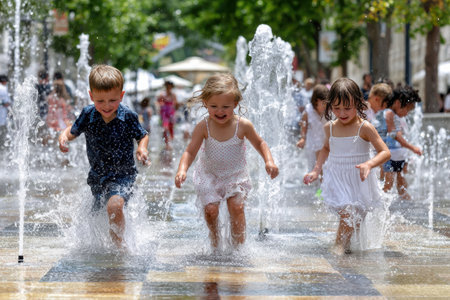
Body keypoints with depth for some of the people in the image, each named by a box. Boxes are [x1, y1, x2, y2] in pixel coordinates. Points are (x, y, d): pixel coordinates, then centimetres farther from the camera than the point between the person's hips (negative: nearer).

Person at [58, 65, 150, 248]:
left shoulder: (128, 117, -14)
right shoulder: (88, 114, -9)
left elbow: (142, 136, 3)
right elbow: (73, 131, 6)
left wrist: (142, 149, -19)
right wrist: (64, 137, -17)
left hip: (122, 174, -4)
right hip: (97, 175, 4)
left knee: (114, 205, -31)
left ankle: (118, 243, -11)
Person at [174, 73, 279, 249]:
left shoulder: (243, 126, -17)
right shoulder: (203, 127, -18)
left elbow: (259, 143, 1)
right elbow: (190, 152, -16)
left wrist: (269, 161, -14)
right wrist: (182, 170, -33)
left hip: (236, 175, 0)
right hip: (209, 175, 0)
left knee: (237, 206, -16)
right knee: (210, 209, -9)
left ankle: (239, 244, 0)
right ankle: (215, 241, 20)